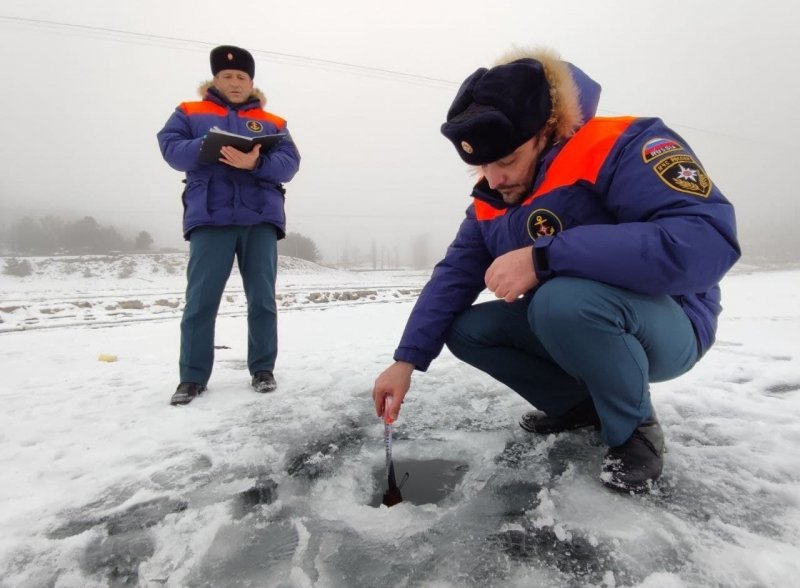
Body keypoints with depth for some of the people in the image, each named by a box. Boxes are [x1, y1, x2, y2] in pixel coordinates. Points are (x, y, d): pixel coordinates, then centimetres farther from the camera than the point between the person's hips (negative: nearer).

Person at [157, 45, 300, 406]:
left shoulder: (272, 123, 15)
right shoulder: (190, 113, 16)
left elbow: (289, 164, 1)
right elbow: (171, 149, 2)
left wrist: (256, 163, -19)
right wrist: (207, 148, -17)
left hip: (260, 218, 1)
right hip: (209, 217, -1)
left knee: (262, 298, 2)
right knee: (200, 300, -4)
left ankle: (262, 369, 14)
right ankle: (192, 376, 6)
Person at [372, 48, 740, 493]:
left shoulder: (622, 147, -23)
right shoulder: (490, 201, -1)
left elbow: (708, 239, -37)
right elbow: (453, 276, -3)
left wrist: (542, 257, -39)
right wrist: (406, 360, -14)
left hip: (667, 327, -7)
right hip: (563, 326, 7)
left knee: (565, 299, -36)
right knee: (464, 329, -5)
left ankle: (637, 428, -8)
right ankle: (581, 404, 9)